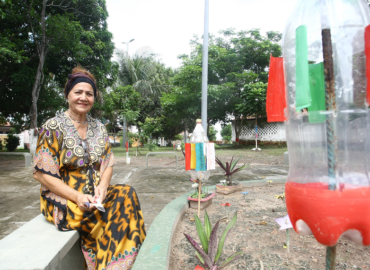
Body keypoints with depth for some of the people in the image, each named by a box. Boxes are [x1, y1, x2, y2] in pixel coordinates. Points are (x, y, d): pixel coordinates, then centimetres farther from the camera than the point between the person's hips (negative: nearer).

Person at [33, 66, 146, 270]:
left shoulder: (99, 128, 9)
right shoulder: (53, 128, -6)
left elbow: (108, 164, 8)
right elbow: (41, 174, -9)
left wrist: (102, 187, -12)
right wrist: (77, 197, -19)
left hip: (94, 195, 5)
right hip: (63, 200, -5)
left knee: (127, 195, -21)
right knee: (117, 214, -24)